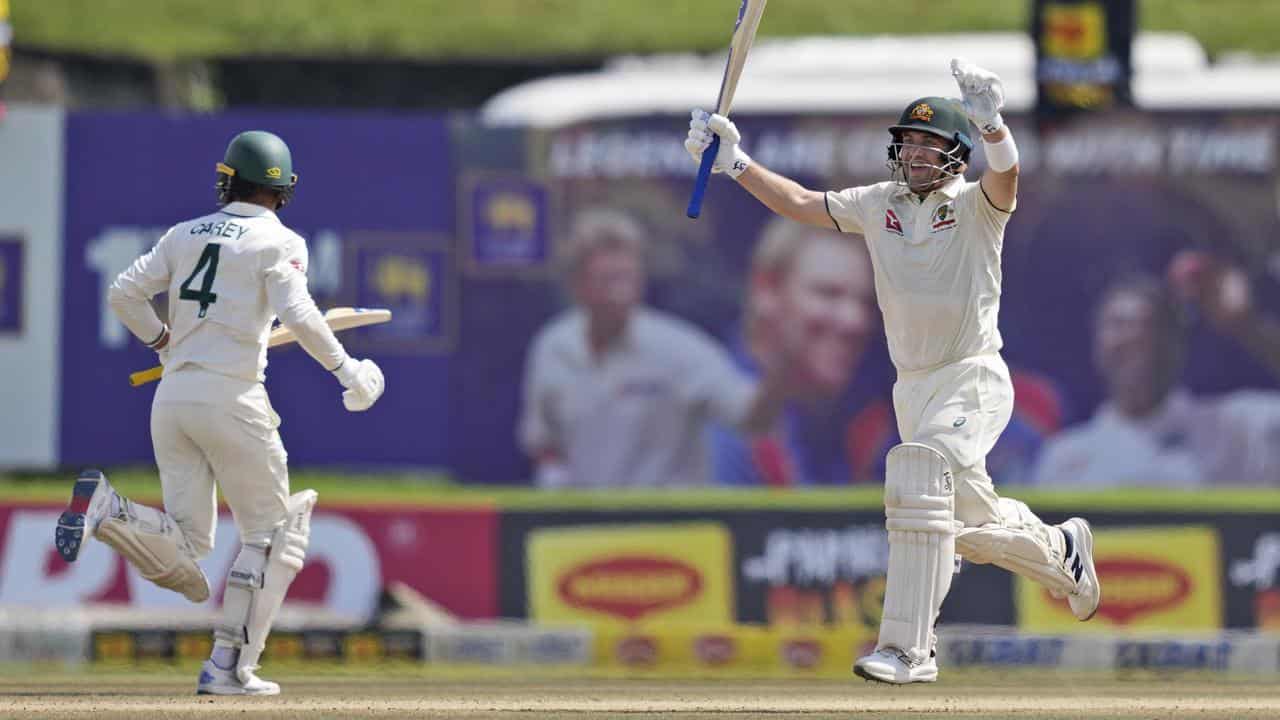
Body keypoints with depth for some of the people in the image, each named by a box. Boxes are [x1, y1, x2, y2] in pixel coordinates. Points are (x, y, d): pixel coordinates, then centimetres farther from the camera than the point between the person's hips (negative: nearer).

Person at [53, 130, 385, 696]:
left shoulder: (186, 234, 14)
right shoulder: (278, 242, -2)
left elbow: (123, 294, 10)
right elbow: (299, 316, -16)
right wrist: (346, 369, -3)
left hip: (171, 395, 5)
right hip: (231, 396, -5)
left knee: (186, 552, 4)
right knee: (270, 531, 10)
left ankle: (107, 508, -24)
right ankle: (230, 667, 2)